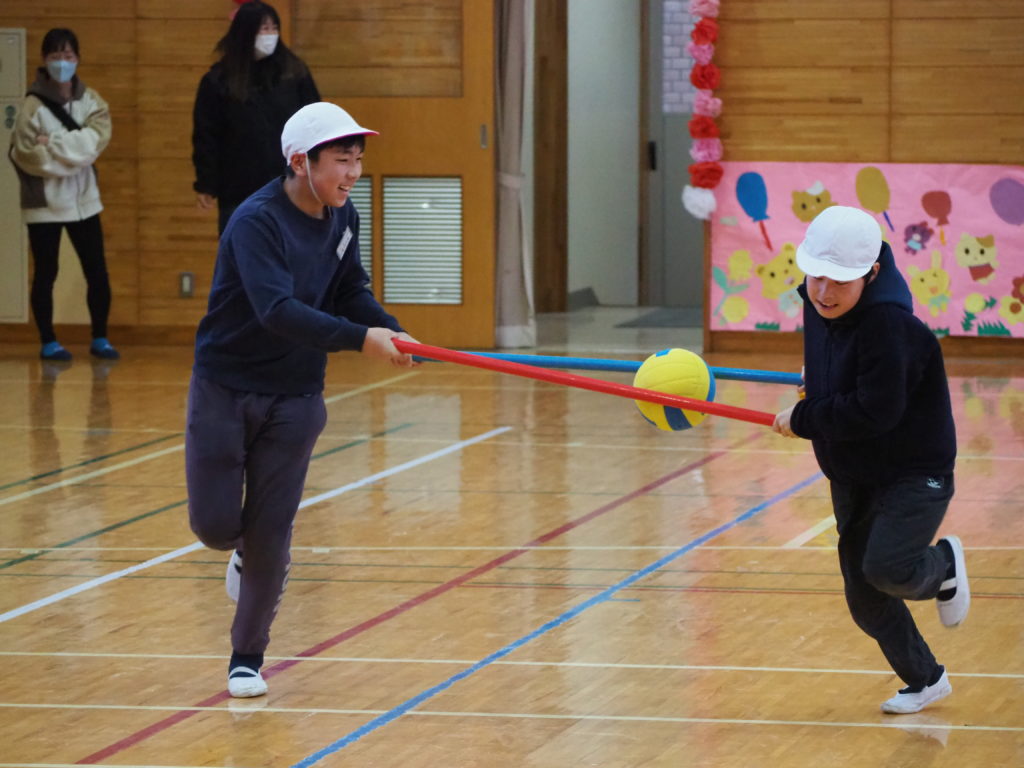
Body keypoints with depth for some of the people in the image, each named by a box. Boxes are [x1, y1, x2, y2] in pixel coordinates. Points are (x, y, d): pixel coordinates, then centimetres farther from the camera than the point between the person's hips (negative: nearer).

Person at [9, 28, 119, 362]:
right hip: (44, 204, -4)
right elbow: (24, 153, -16)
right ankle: (48, 342, 15)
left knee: (97, 273, 5)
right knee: (46, 275, 5)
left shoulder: (90, 101, 2)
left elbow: (96, 138, -13)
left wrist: (53, 145, -20)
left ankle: (100, 339, 17)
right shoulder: (33, 106, -11)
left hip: (83, 200, 4)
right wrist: (73, 152, -15)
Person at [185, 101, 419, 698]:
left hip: (295, 399, 4)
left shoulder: (343, 218, -1)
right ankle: (247, 551, 36)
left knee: (271, 533, 0)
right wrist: (360, 338, -43)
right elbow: (278, 310, -36)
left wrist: (395, 335, -13)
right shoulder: (256, 222, -24)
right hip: (225, 390, -4)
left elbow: (352, 292, 7)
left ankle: (248, 658, 14)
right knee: (215, 524, -1)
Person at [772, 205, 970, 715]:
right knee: (865, 599, 10)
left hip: (915, 475, -8)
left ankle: (945, 564, 9)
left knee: (887, 569, -27)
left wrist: (802, 420, -21)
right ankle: (924, 681, 32)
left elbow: (875, 410, -32)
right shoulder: (817, 306, -3)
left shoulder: (887, 324, -29)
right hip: (852, 477, 8)